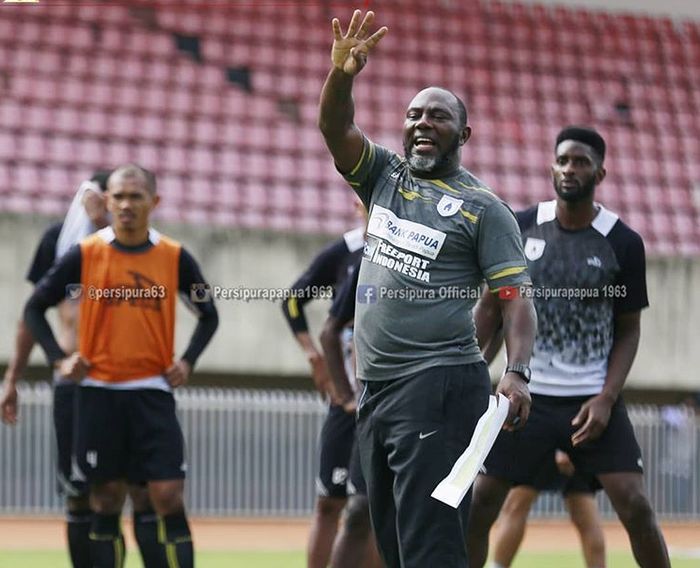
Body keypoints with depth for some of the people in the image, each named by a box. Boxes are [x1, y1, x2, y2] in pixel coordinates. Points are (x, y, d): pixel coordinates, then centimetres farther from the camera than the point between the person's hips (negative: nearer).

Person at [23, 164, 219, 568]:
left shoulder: (175, 258, 1)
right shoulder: (85, 255, -1)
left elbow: (209, 314, 16)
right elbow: (35, 309, 8)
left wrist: (188, 362, 2)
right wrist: (60, 359, -4)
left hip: (153, 392, 0)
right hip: (99, 392, 0)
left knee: (169, 497, -8)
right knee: (106, 501, 5)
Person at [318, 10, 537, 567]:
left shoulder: (483, 207, -2)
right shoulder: (384, 175, 14)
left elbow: (515, 296, -7)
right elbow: (335, 129, 0)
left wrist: (517, 371, -22)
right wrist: (342, 74, -20)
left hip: (438, 387, -7)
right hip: (375, 389, 7)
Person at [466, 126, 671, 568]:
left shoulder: (624, 244, -3)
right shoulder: (520, 229, 0)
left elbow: (628, 331, 3)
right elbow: (491, 308, 9)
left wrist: (606, 399, -10)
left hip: (593, 400, -1)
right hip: (526, 396, 1)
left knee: (636, 507, -10)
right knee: (478, 506, -1)